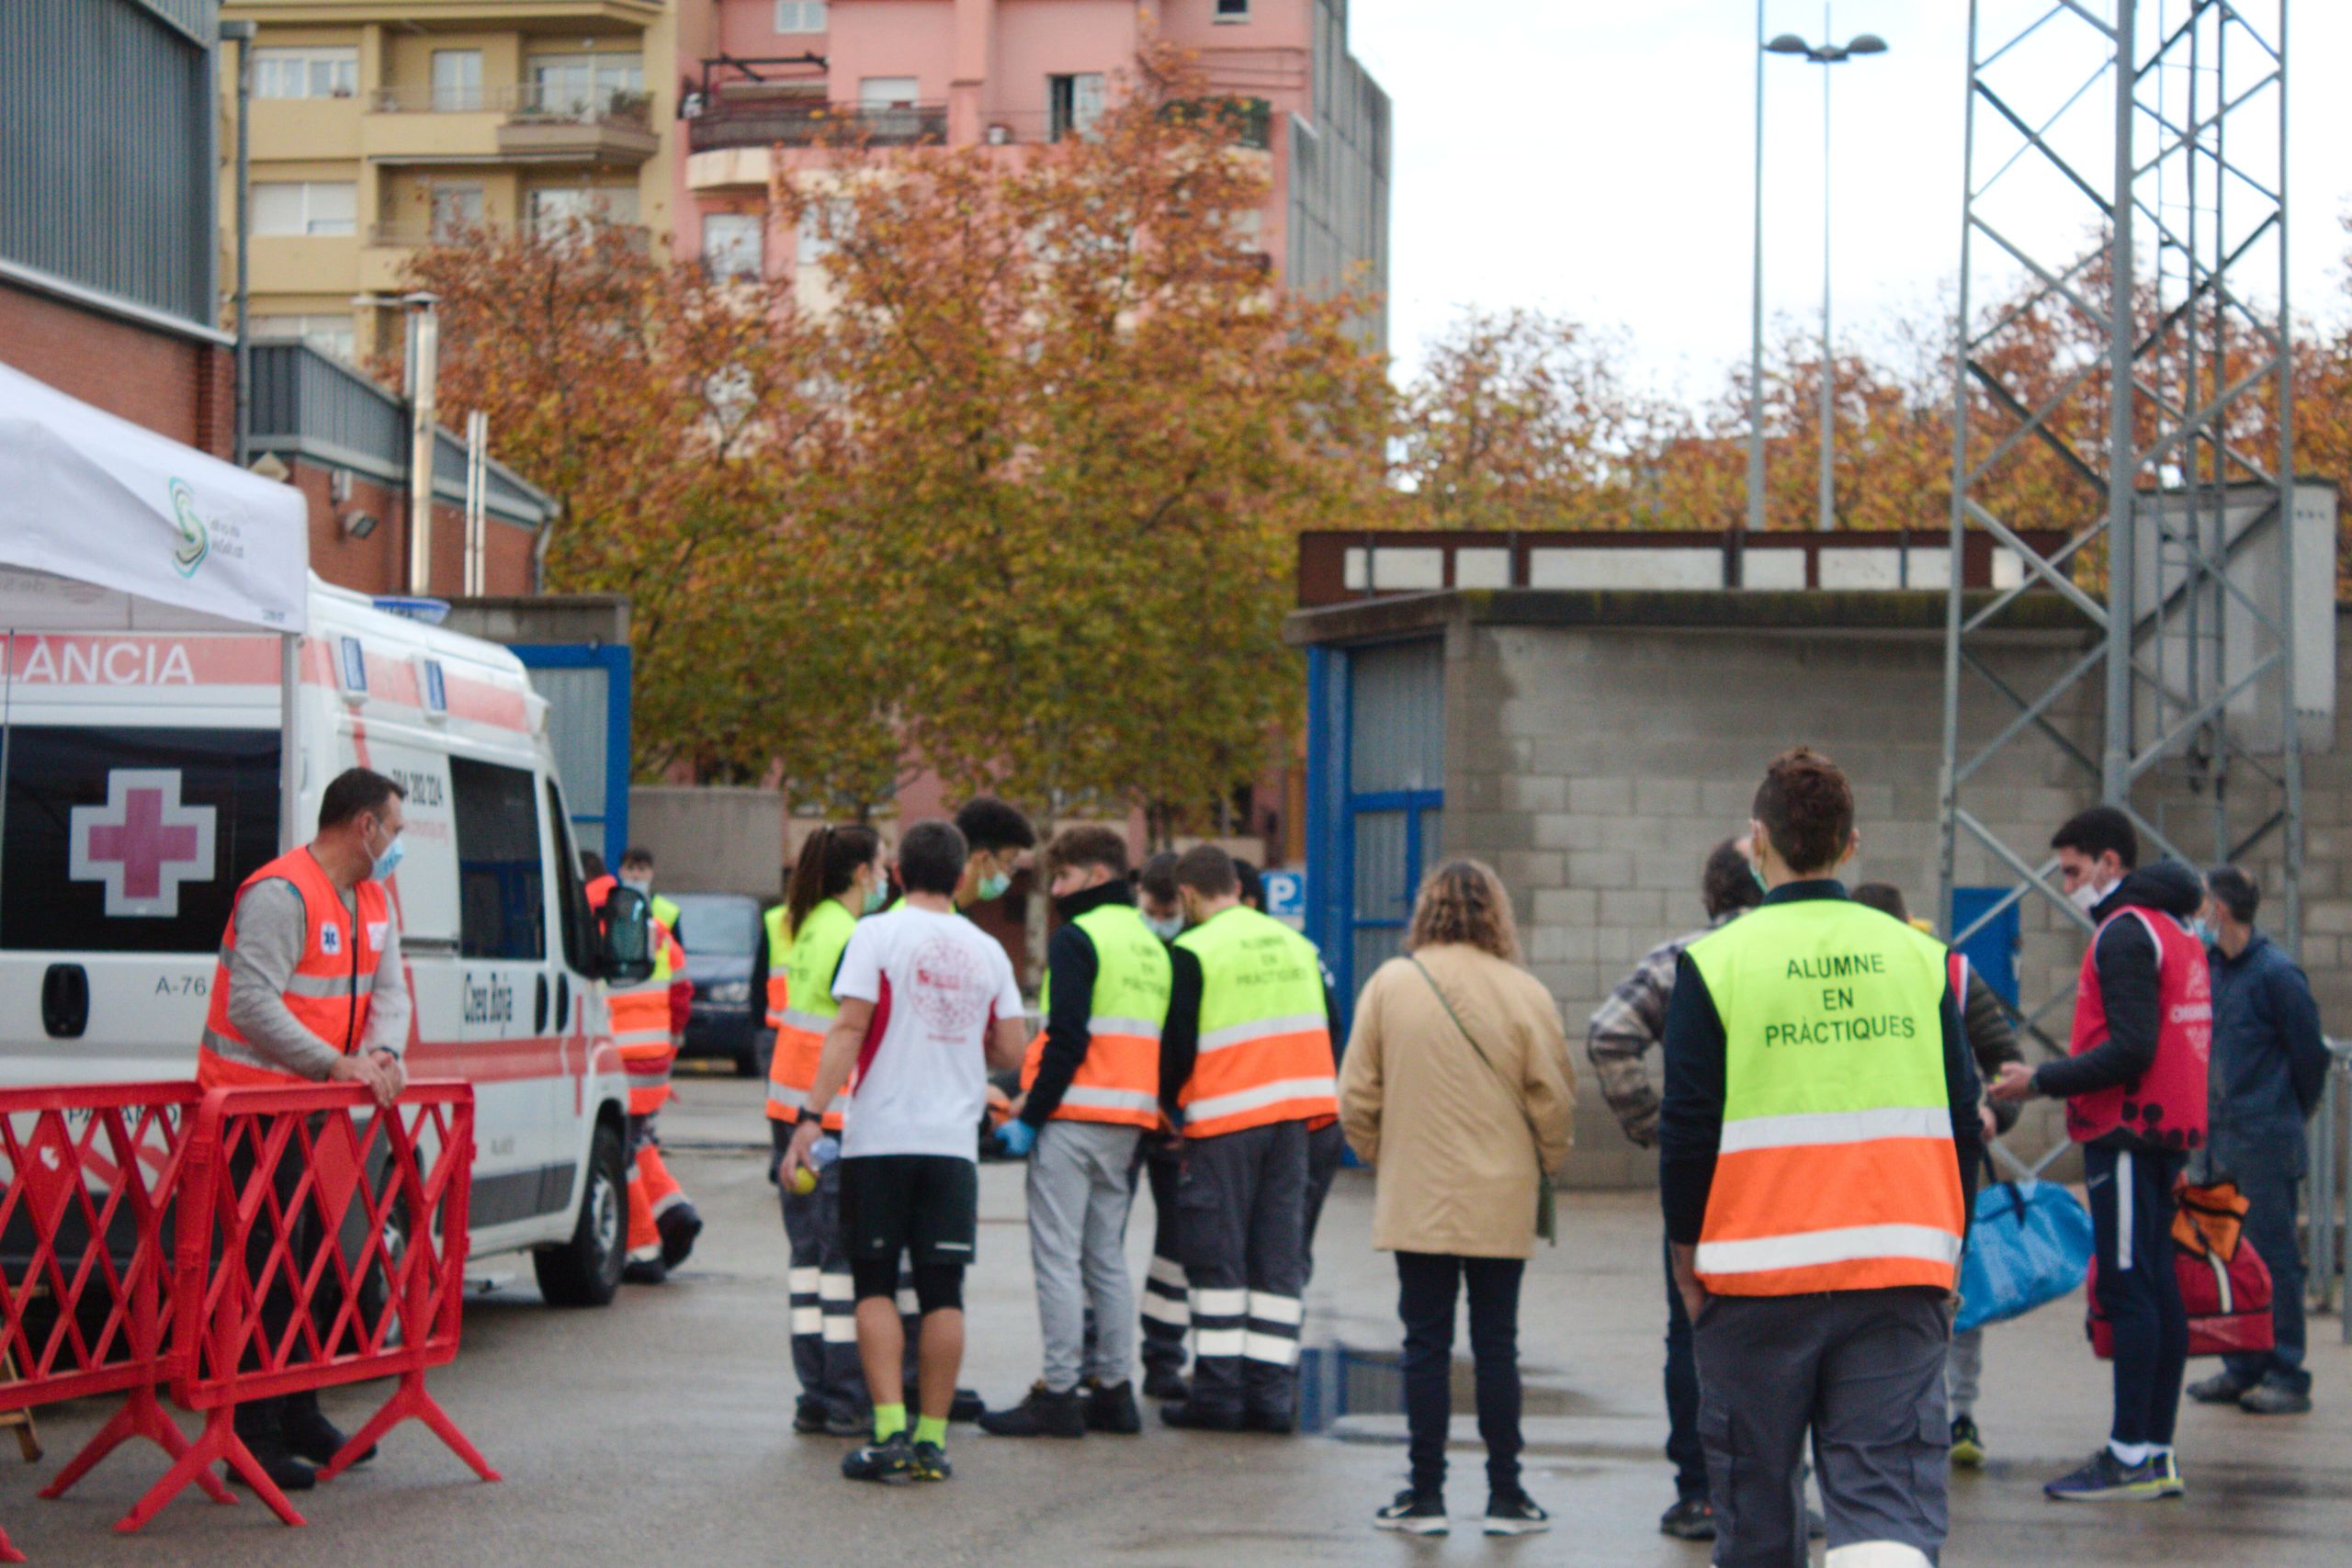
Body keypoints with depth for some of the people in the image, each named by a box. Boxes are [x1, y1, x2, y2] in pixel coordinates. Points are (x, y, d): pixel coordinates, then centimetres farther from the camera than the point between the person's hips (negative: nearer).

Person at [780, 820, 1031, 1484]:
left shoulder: (877, 934, -3)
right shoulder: (987, 950, 8)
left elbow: (848, 1030, -11)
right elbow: (1012, 1050, 8)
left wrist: (812, 1117, -11)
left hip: (881, 1136, -3)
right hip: (954, 1140, 3)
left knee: (876, 1285, 4)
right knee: (943, 1292, 6)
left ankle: (890, 1430, -7)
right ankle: (932, 1439, 6)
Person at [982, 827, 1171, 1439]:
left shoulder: (1077, 939, -8)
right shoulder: (1152, 946, 18)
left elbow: (1067, 1038, -17)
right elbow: (1163, 1045, 19)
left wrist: (1031, 1114, -12)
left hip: (1075, 1117, -8)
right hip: (1128, 1122, 8)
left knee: (1057, 1257, -6)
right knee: (1107, 1258, 13)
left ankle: (1059, 1394, -7)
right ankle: (1113, 1389, 13)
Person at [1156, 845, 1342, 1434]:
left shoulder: (1192, 953, -7)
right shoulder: (1296, 945, 13)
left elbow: (1176, 1047, -7)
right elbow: (1329, 1030, 16)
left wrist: (1169, 1109, 10)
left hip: (1224, 1122, -5)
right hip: (1292, 1119, 5)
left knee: (1216, 1258, 1)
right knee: (1280, 1257, 7)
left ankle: (1218, 1390, 1)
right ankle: (1271, 1391, 5)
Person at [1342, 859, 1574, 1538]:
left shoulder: (1389, 985, -4)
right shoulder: (1523, 993, -7)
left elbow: (1357, 1095, 0)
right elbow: (1552, 1097, -4)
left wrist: (1378, 1157, 16)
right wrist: (1544, 1165, 14)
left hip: (1415, 1200, 0)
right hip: (1500, 1202, 0)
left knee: (1425, 1344, 6)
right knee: (1496, 1345, 7)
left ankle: (1426, 1494, 8)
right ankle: (1505, 1495, 11)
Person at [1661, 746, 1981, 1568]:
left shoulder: (1715, 962, -3)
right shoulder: (1920, 957, 6)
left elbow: (1687, 1128, -3)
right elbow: (1962, 1121, 9)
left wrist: (1686, 1252, 10)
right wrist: (1945, 1252, 20)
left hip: (1758, 1276, -2)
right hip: (1901, 1273, 2)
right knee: (1889, 1499, -3)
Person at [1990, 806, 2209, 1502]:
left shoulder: (2124, 932, -12)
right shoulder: (2178, 929, 19)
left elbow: (2131, 1048, -20)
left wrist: (2042, 1081, -15)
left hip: (2126, 1136, -10)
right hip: (2166, 1135, 10)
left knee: (2128, 1292, -9)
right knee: (2157, 1287, 10)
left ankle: (2130, 1456, -10)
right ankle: (2157, 1452, 12)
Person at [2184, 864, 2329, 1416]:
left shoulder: (2275, 972, -13)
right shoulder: (2208, 965, 9)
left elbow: (2310, 1054, -7)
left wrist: (2291, 1116, 4)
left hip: (2266, 1139, -7)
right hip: (2223, 1133, 8)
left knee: (2273, 1253, -4)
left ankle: (2286, 1377, 0)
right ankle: (2243, 1369, 19)